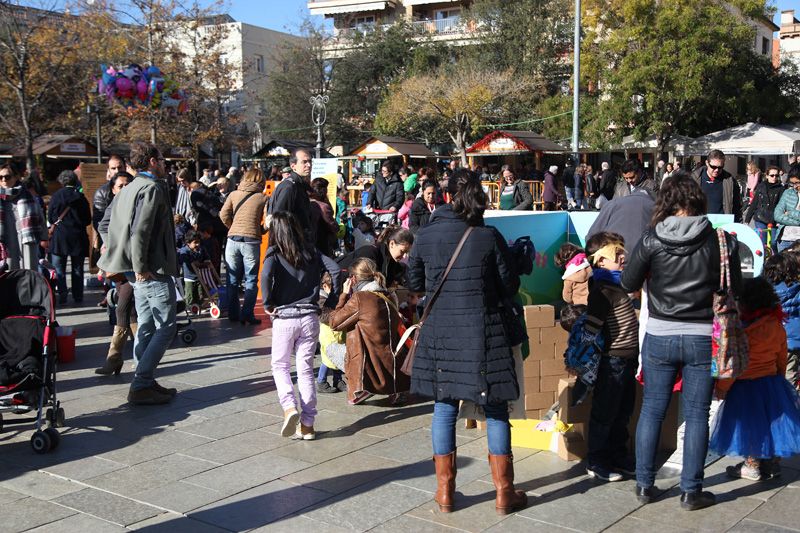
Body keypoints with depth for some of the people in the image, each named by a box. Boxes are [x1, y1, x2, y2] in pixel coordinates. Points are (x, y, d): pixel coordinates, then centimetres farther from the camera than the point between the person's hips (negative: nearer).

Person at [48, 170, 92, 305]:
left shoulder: (57, 195, -4)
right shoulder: (81, 197, -1)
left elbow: (50, 216, -1)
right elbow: (88, 219, 2)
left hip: (59, 236, -1)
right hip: (78, 237, 1)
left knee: (59, 269, 6)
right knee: (77, 269, 9)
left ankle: (62, 296, 0)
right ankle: (78, 296, 9)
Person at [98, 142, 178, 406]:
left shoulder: (127, 189, 16)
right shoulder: (153, 188, -13)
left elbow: (114, 226, 17)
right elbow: (140, 230, -22)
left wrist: (136, 267, 17)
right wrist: (140, 267, -18)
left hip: (140, 271, 10)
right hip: (154, 270, -10)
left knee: (146, 326, 14)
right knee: (166, 326, -6)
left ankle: (143, 382, 19)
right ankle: (141, 386, -8)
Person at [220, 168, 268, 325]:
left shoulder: (234, 194, 8)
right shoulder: (262, 198, 1)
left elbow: (224, 215, 2)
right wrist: (260, 231, 9)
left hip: (233, 239, 3)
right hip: (251, 241, -3)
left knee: (233, 279, 12)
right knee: (251, 280, 5)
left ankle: (233, 314, 15)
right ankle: (247, 314, 0)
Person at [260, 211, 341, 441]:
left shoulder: (274, 254, -3)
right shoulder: (311, 252, 6)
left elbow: (266, 275, -23)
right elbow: (335, 269, -5)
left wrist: (268, 304, -10)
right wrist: (331, 300, 3)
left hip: (284, 317, -3)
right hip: (310, 317, 3)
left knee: (280, 366, 15)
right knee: (306, 370, 10)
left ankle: (289, 407, -8)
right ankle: (307, 425, 10)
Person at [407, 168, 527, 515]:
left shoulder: (425, 235, -2)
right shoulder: (489, 236, -8)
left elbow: (415, 284, 9)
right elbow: (509, 287, -1)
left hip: (439, 331, 2)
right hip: (482, 331, -2)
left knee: (444, 408, 12)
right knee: (495, 411, 9)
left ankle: (445, 492, 19)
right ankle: (504, 493, 17)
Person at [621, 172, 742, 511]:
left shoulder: (651, 240, -8)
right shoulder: (721, 240, -7)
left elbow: (628, 285, 0)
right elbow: (735, 290, 2)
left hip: (660, 337, 1)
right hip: (704, 338, 0)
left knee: (652, 410, 12)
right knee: (696, 414, 8)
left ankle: (644, 485, 20)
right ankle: (691, 492, 14)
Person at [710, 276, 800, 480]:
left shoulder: (742, 329, -22)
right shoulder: (777, 326, 0)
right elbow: (781, 359, 11)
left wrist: (721, 388, -8)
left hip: (746, 386, -7)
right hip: (773, 383, 7)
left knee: (748, 424, 7)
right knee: (771, 422, 17)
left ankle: (752, 467, 17)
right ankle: (773, 462, 28)